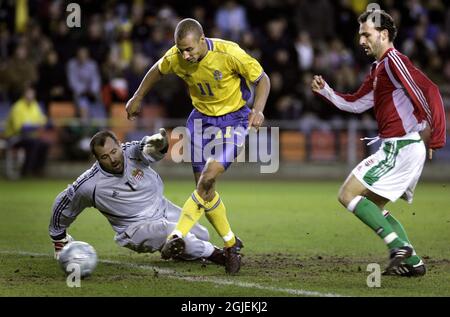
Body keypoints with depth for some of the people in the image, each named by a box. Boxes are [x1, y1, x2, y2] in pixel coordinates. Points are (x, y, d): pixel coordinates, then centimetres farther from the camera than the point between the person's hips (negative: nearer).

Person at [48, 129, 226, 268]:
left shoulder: (132, 152, -19)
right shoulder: (90, 185, -22)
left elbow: (150, 148, -42)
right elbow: (62, 205, -6)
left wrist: (157, 142, -68)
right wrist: (59, 241, 7)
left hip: (163, 208, 5)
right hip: (137, 228, -5)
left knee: (202, 236, 9)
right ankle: (212, 254, -9)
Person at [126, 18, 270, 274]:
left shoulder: (229, 53, -26)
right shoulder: (175, 58, -14)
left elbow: (262, 79, -13)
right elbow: (158, 70, 11)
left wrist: (258, 110, -28)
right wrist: (137, 98, 18)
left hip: (234, 119, -4)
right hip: (202, 117, 5)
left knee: (208, 177, -23)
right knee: (204, 187, 0)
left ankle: (178, 236, -20)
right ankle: (231, 245, 16)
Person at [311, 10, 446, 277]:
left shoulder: (393, 60, -12)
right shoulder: (378, 69, 19)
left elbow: (429, 91, -21)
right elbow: (356, 104, 28)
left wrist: (434, 136, -23)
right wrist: (325, 91, 15)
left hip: (401, 147, -10)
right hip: (397, 147, 10)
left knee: (348, 195, -8)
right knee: (373, 206, 18)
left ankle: (399, 245, -14)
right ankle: (413, 262, 15)